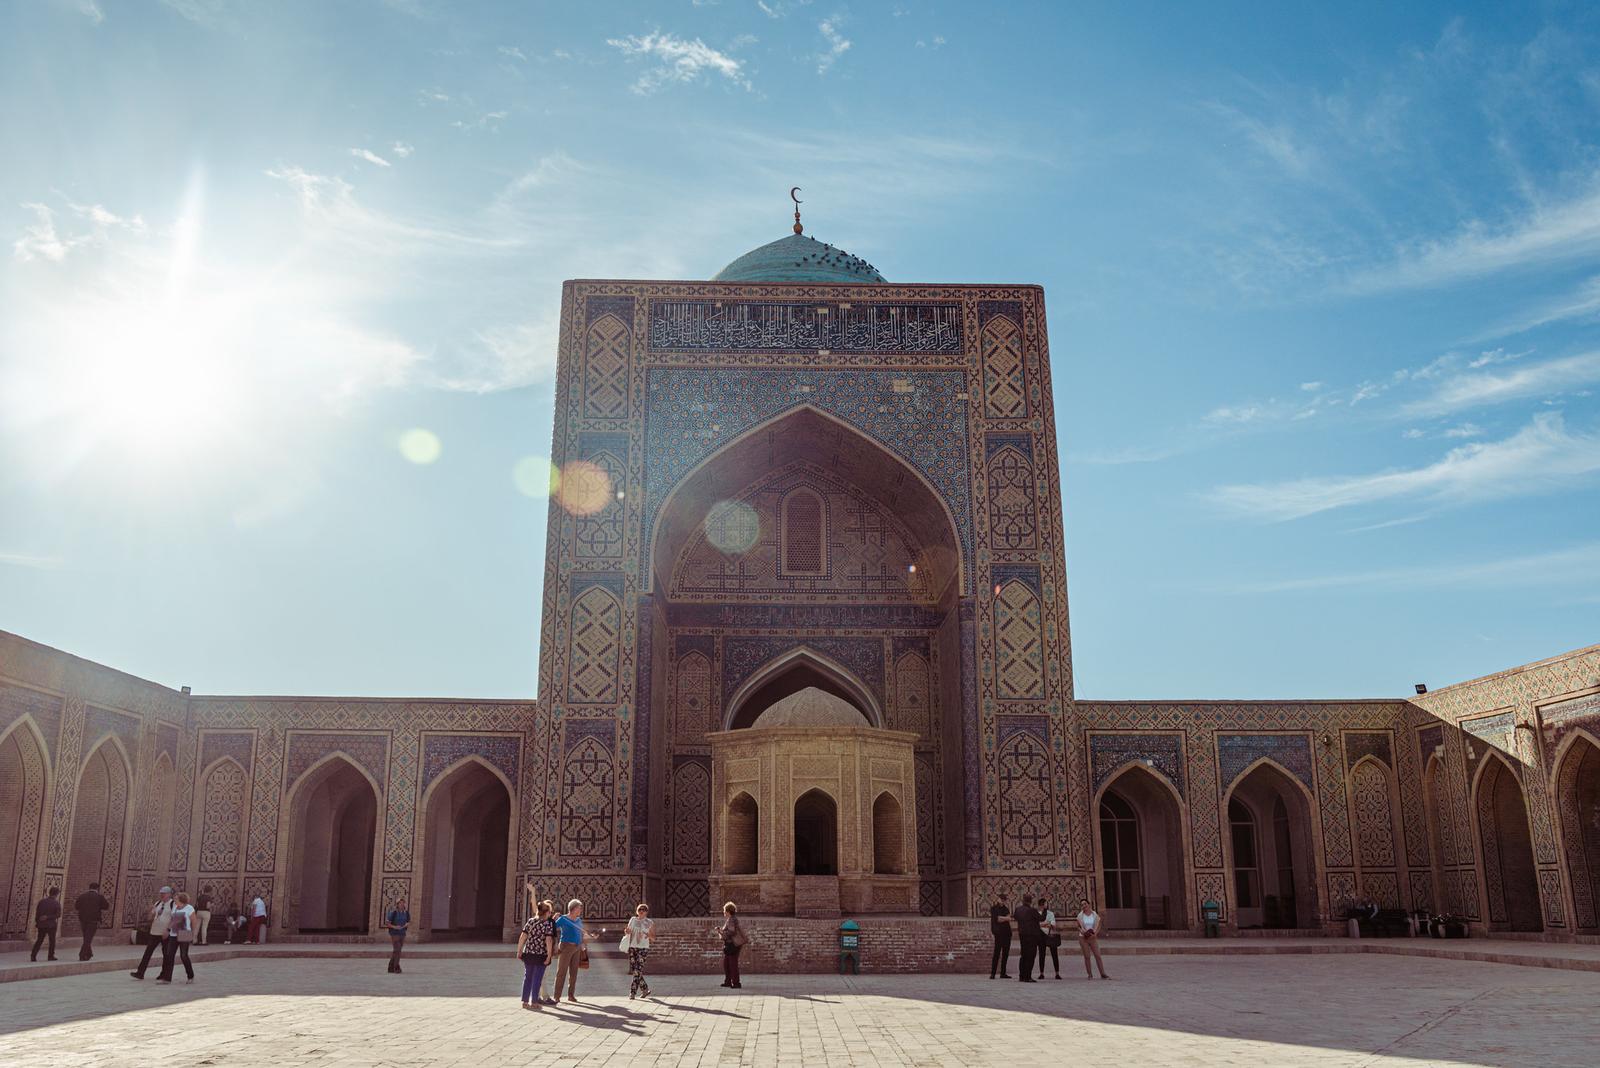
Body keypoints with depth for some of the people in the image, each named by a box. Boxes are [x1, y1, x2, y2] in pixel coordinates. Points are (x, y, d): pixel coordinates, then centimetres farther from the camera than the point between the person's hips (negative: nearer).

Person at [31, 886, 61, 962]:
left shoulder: (42, 901, 0)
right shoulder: (56, 903, -9)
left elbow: (37, 912, 3)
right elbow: (58, 915, -15)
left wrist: (36, 921, 12)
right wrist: (48, 917, -8)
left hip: (41, 924, 3)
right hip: (51, 924, -3)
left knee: (39, 940, 13)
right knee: (52, 940, 9)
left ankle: (33, 956, 7)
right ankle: (50, 956, 9)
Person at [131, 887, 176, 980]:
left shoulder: (172, 904, -8)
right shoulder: (158, 903, 12)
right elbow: (151, 918, 16)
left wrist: (167, 931, -20)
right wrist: (151, 911, -6)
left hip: (166, 934, -6)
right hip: (155, 932, 6)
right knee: (148, 951, 0)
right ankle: (140, 973, 1)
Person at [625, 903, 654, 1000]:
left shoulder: (649, 922, 1)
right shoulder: (633, 920, 9)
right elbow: (628, 932, 18)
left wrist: (649, 935, -18)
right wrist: (627, 932, -5)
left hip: (643, 948, -4)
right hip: (632, 947, 4)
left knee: (638, 971, -11)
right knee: (634, 970, 6)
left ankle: (633, 992, -6)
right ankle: (645, 989, 21)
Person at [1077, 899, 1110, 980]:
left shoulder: (1095, 915, 1)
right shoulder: (1080, 916, 1)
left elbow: (1098, 926, 1)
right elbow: (1078, 927, 4)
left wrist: (1095, 934, -15)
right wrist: (1083, 932, -15)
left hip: (1093, 938, 0)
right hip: (1083, 937, 0)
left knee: (1098, 955, -6)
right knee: (1086, 956, 0)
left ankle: (1103, 974, -4)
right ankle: (1089, 974, 7)